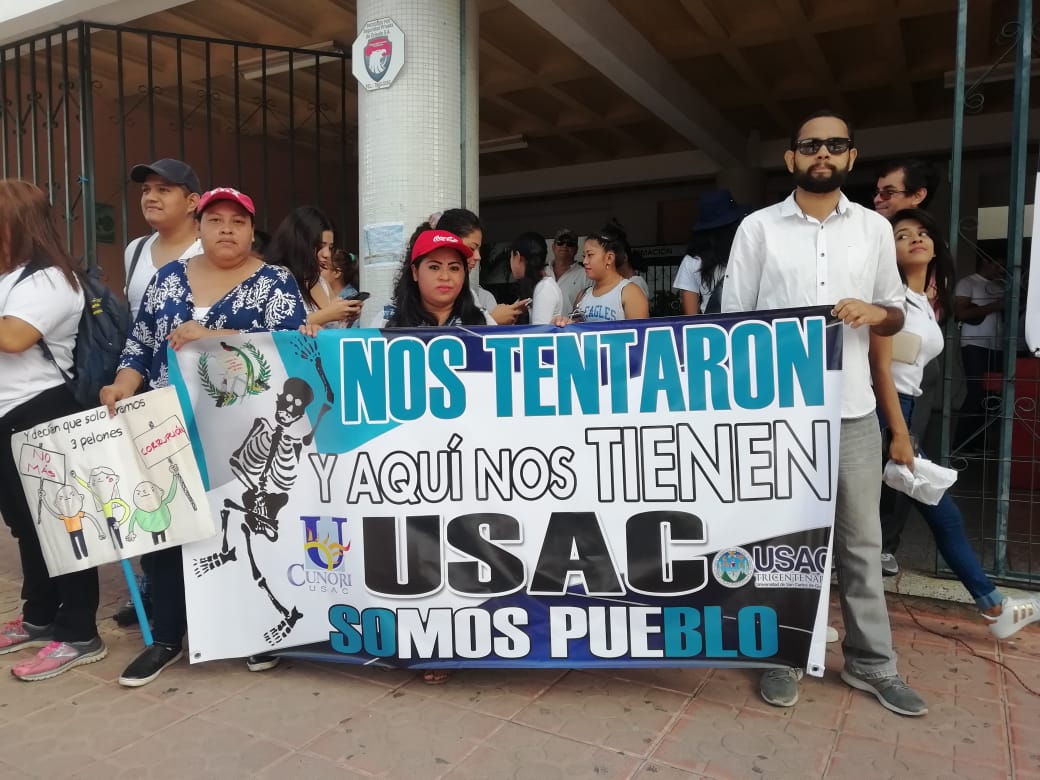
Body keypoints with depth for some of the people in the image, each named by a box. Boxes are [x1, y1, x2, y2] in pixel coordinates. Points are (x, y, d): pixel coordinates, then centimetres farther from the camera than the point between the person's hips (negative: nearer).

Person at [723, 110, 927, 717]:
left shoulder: (875, 227, 10)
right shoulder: (758, 227, 3)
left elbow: (896, 314, 15)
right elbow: (735, 317, 2)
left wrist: (875, 312, -10)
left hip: (853, 408, 2)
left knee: (861, 538, 10)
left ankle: (872, 662, 25)